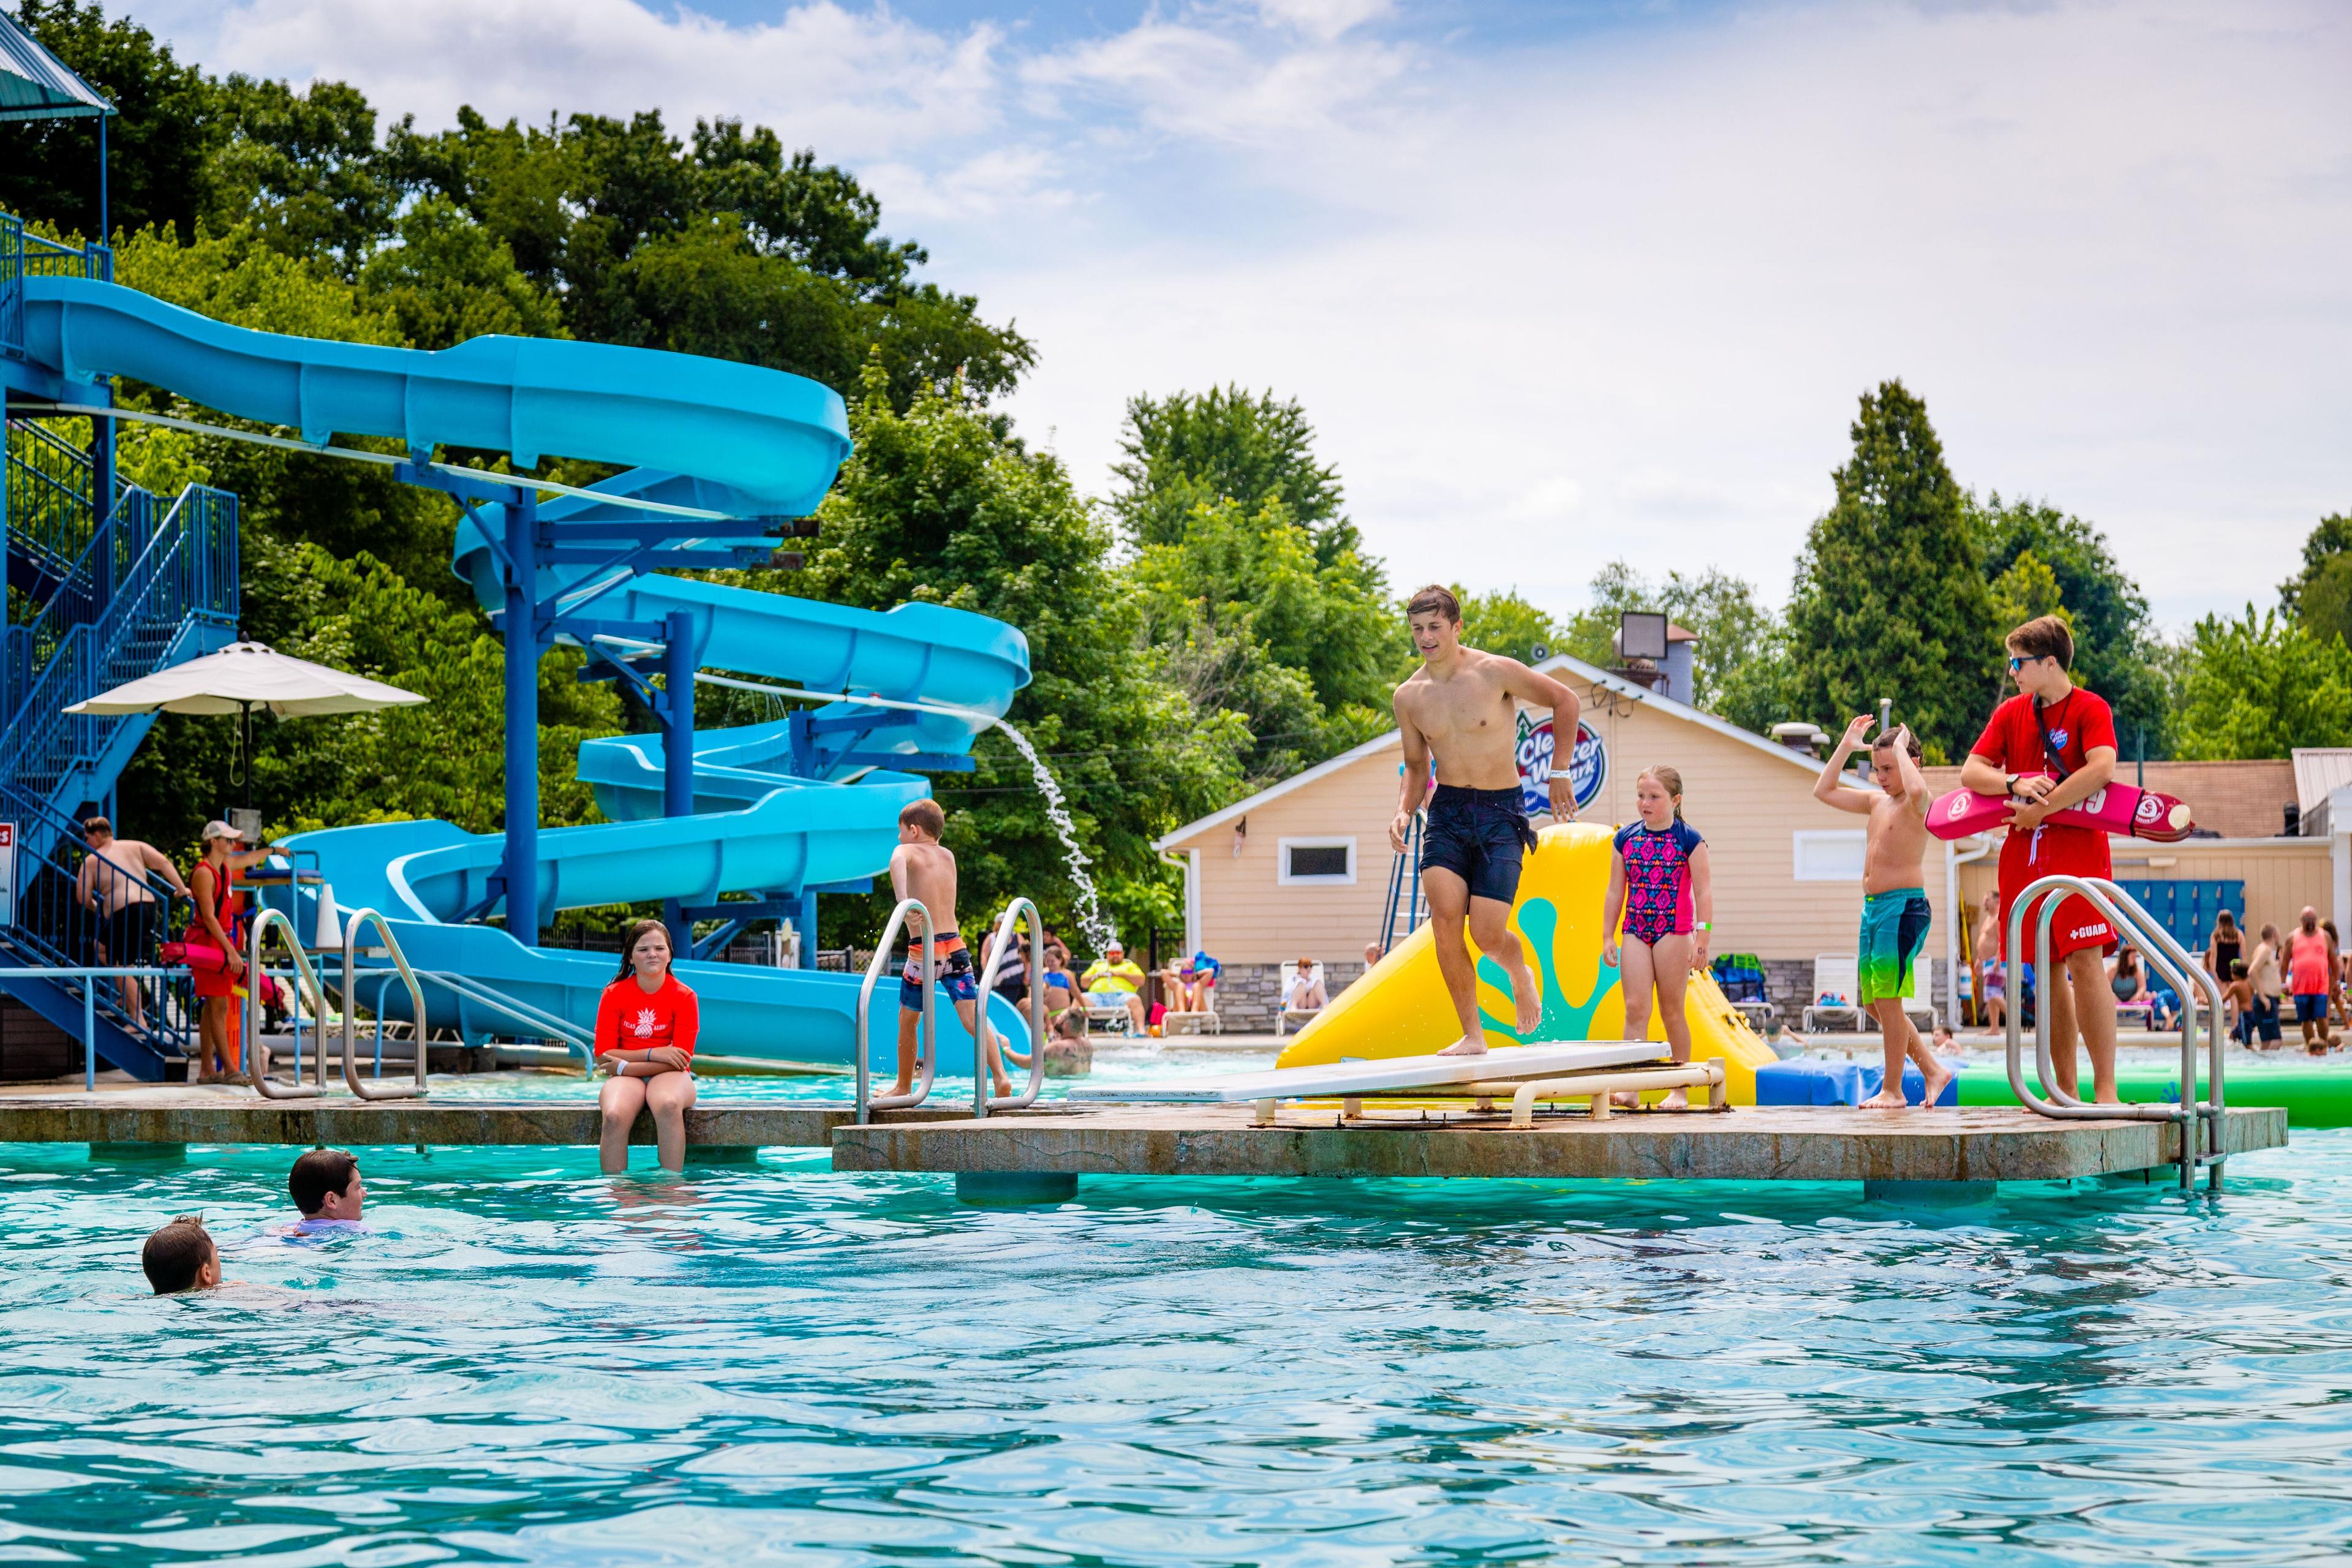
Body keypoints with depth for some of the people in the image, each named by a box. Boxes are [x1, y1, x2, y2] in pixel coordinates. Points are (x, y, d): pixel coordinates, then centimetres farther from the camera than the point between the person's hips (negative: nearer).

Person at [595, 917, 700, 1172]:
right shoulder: (614, 994, 0)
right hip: (625, 1077, 1)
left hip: (669, 1075, -1)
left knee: (668, 1106, -38)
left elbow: (681, 1059, -7)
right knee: (614, 1117, -35)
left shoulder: (684, 996, -2)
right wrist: (653, 1054, -16)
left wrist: (624, 1066, -14)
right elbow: (603, 1056, -3)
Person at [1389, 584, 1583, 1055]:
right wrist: (1404, 810, -3)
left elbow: (1566, 702, 2)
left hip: (1501, 810, -3)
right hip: (1447, 811, 3)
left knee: (1486, 934, -12)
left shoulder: (1496, 672, -9)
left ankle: (1520, 973, 25)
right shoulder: (1409, 696, 4)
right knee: (1445, 919, -17)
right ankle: (1472, 1034, -6)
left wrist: (1558, 775, 1)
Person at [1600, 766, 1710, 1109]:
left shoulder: (1689, 840, -2)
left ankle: (1679, 1090, 12)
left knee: (1673, 1011, 4)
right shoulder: (1625, 839, 8)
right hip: (1634, 933, 3)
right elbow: (1615, 891, 12)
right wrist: (1607, 937, 9)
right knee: (1635, 1007, -6)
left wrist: (1702, 939, -9)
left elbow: (1703, 892, -4)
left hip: (1674, 932, -3)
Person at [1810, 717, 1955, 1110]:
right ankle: (1932, 1070, 21)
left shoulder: (1917, 803, -8)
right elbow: (1824, 791, 23)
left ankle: (1893, 1089, -1)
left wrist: (1900, 746, -19)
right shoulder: (1877, 801, 16)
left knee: (1887, 997, -9)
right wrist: (1846, 746, 15)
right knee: (1873, 1002, 11)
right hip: (1873, 906, 9)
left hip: (1905, 904, -9)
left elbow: (1916, 788, -34)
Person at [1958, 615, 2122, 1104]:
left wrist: (2042, 808, -18)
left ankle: (2105, 1089, -14)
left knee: (2086, 963, -13)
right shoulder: (2010, 714, 13)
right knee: (2047, 972, 6)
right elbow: (1970, 772, 7)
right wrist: (2015, 784, -13)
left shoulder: (2091, 709, -4)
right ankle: (2065, 1091, 11)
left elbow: (2101, 768, -21)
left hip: (2078, 848, -6)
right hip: (2024, 855, 6)